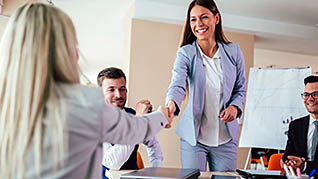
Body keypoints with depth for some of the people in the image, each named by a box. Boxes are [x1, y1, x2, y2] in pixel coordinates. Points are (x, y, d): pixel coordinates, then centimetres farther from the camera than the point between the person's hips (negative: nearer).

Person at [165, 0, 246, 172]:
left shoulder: (234, 52, 0)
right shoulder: (185, 53, -7)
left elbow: (240, 90, 8)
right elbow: (177, 85, -23)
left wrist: (235, 107, -13)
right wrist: (171, 105, -44)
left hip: (226, 137, 2)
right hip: (193, 136, -2)